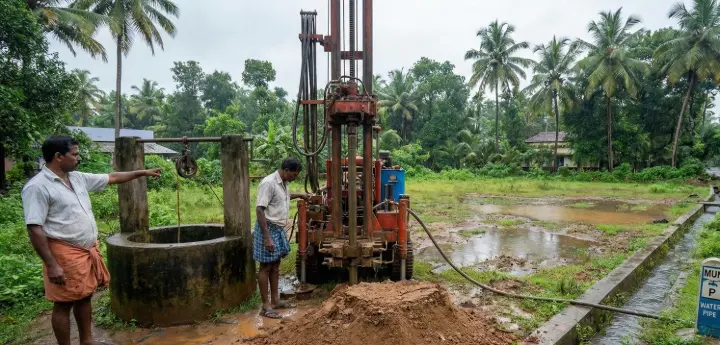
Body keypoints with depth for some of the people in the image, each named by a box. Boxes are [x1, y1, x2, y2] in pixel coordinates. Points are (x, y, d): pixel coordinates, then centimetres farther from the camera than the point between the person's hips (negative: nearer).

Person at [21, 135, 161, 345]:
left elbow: (111, 178, 20)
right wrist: (51, 265, -22)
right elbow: (35, 229, -19)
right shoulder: (37, 187, -16)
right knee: (64, 304, 4)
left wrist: (142, 172, 22)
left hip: (88, 250, 8)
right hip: (65, 254, -8)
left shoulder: (78, 178, 8)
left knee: (85, 297, 18)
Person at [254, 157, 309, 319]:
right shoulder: (268, 183, -21)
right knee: (265, 267, -1)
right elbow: (259, 210, -25)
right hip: (268, 229, -9)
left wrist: (299, 195, 28)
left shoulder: (283, 183, 7)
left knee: (275, 266, 15)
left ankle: (275, 300, 26)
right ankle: (265, 306, 8)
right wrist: (267, 237, -27)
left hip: (279, 229, 9)